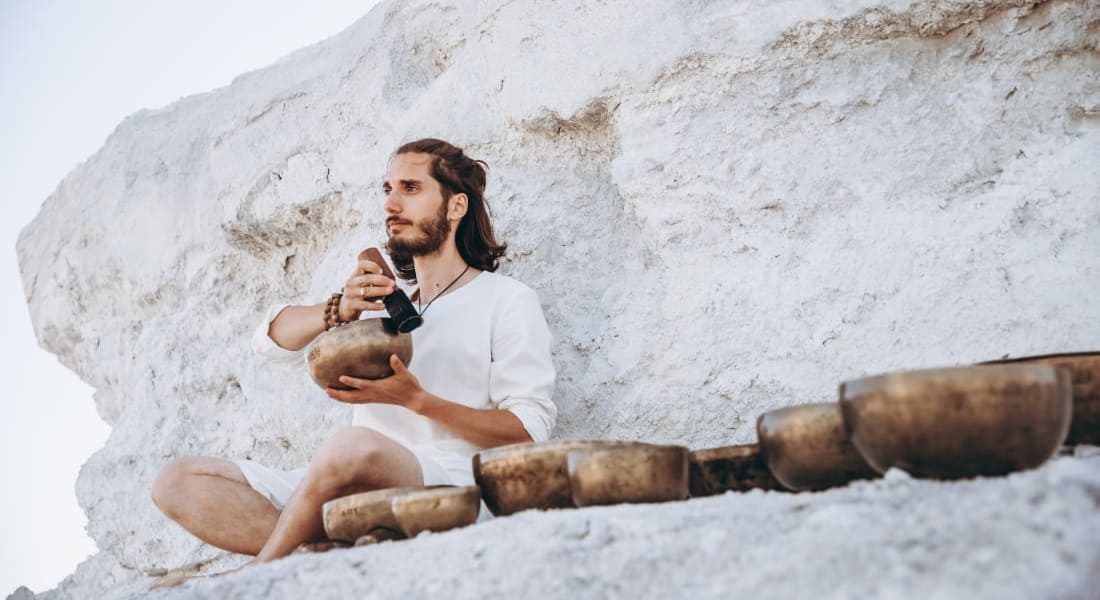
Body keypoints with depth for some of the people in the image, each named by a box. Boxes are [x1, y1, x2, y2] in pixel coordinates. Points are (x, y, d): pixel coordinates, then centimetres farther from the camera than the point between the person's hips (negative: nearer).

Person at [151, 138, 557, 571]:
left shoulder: (507, 300, 6)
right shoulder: (382, 301, 25)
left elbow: (529, 430, -4)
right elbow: (272, 339, 13)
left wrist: (417, 400, -16)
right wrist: (339, 310, -8)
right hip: (356, 491, 7)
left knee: (356, 447, -39)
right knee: (177, 481, -7)